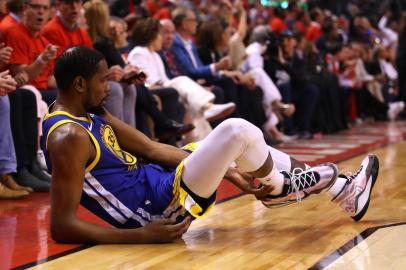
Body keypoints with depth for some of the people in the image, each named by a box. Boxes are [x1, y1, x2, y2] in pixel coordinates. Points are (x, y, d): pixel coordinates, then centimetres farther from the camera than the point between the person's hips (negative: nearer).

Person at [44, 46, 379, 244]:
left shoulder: (91, 114, 8)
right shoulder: (70, 137, -22)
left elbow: (152, 148, 8)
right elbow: (62, 226, -26)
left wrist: (228, 169, 4)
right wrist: (142, 236, -27)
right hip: (156, 205, -11)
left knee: (241, 138, 19)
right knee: (237, 132, -18)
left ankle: (342, 189, 25)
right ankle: (280, 188, 16)